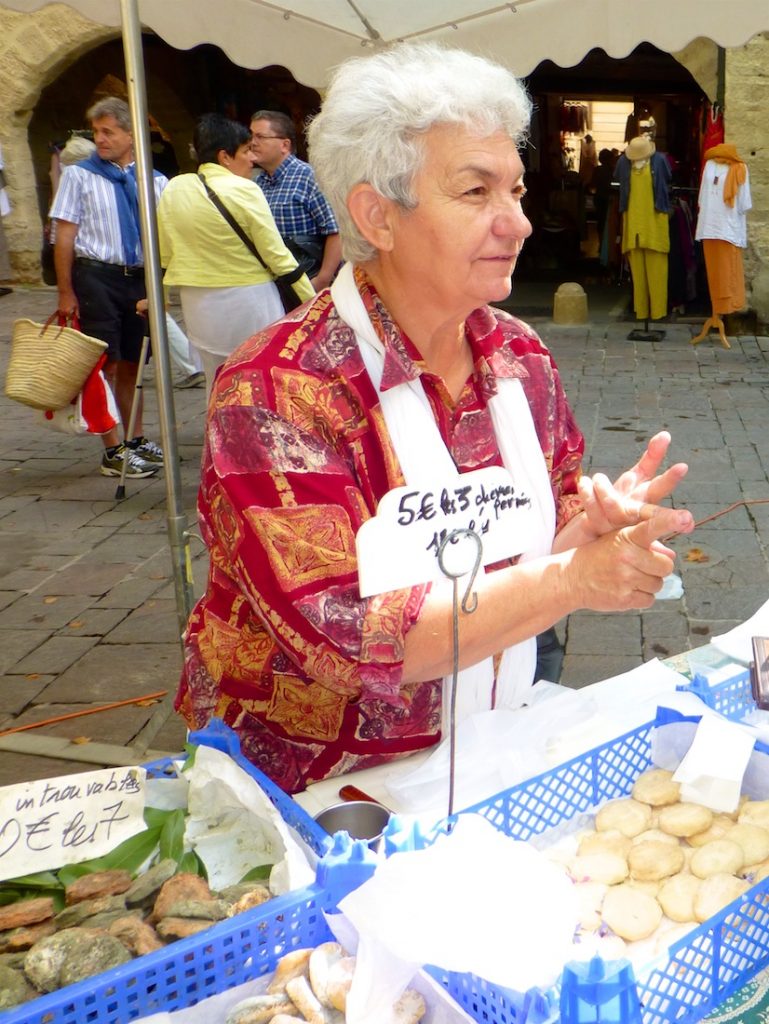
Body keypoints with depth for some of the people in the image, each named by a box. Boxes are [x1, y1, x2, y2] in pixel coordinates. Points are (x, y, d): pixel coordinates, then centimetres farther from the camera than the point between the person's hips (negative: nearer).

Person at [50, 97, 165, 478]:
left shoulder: (154, 180, 8)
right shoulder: (79, 175, 0)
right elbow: (64, 237, -2)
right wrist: (66, 292, -7)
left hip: (140, 278, 4)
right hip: (97, 277, -3)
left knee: (132, 364, 13)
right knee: (106, 365, -2)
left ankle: (136, 440, 26)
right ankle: (113, 452, 4)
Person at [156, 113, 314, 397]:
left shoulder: (173, 189, 2)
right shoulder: (244, 191, -13)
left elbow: (164, 254, 8)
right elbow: (277, 256, -12)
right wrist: (313, 301, -5)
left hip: (200, 304, 6)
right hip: (249, 301, -5)